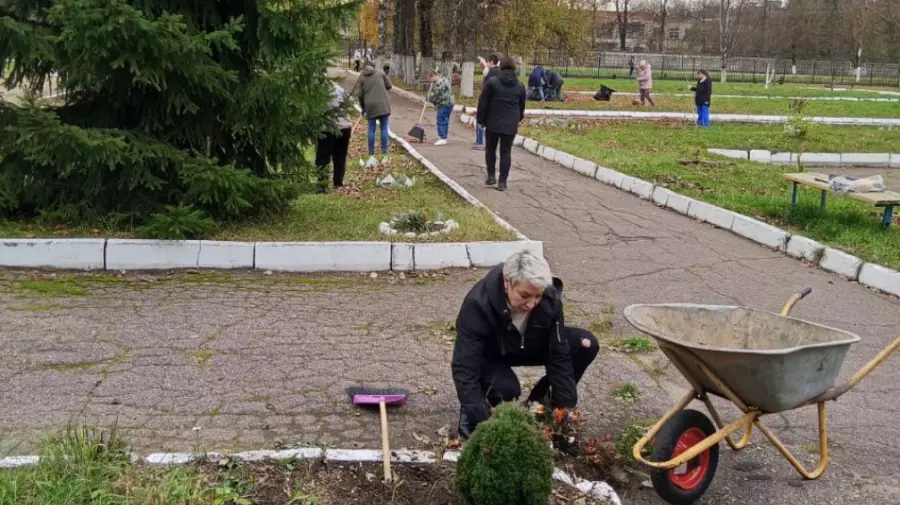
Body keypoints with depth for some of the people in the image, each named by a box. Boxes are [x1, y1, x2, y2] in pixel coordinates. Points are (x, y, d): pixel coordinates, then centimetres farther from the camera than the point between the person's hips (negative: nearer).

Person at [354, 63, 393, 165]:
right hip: (383, 104, -1)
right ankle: (384, 155, 3)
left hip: (370, 105, 1)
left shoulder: (362, 77, 7)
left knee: (371, 130, 8)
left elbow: (359, 94, 4)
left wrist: (362, 107, 17)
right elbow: (389, 86, 8)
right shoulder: (380, 72, 6)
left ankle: (371, 156, 6)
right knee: (384, 129, 4)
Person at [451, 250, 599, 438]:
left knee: (586, 344, -16)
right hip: (487, 357, -4)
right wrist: (482, 422, -43)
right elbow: (463, 367, -38)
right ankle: (471, 412, -3)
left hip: (527, 346, 4)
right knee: (506, 388, -36)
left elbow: (559, 356, -20)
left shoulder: (550, 299, -27)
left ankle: (537, 402, 0)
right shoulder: (478, 304, -38)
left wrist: (566, 409, -25)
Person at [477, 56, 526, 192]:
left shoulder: (492, 82, -6)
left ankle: (491, 176, 13)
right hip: (511, 125, 2)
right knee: (506, 152, 5)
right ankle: (502, 182, 2)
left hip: (493, 123, -2)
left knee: (490, 149, 15)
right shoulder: (520, 86, 4)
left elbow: (483, 102, -5)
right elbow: (522, 107, 14)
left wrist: (481, 119, 5)